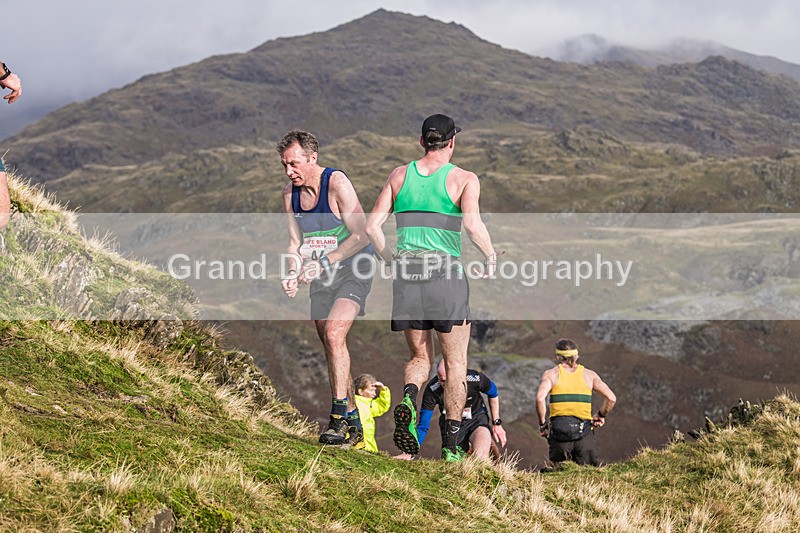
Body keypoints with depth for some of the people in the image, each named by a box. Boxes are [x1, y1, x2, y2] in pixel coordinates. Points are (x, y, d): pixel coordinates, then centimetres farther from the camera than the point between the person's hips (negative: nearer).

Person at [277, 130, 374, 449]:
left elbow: (360, 235, -22)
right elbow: (296, 243, 8)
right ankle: (353, 428, 17)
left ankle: (340, 416, -21)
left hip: (352, 271, -7)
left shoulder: (337, 183, -18)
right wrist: (293, 274, -12)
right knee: (330, 345, 7)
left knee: (334, 334, -24)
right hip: (321, 277, 7)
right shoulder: (290, 194, 1)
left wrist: (324, 262, -29)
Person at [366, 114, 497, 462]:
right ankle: (452, 445, 7)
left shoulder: (400, 175, 10)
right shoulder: (464, 179, -1)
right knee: (455, 362, 9)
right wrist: (490, 256, -1)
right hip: (445, 272, -3)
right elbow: (472, 224, -17)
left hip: (406, 270, 3)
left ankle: (408, 397, -16)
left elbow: (372, 226, 6)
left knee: (420, 357, 17)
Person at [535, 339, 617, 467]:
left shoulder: (551, 374, 4)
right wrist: (601, 415, 17)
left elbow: (540, 398, -13)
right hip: (584, 432, 1)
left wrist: (542, 423, -1)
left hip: (559, 431, -1)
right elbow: (611, 398, 0)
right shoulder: (589, 375, 9)